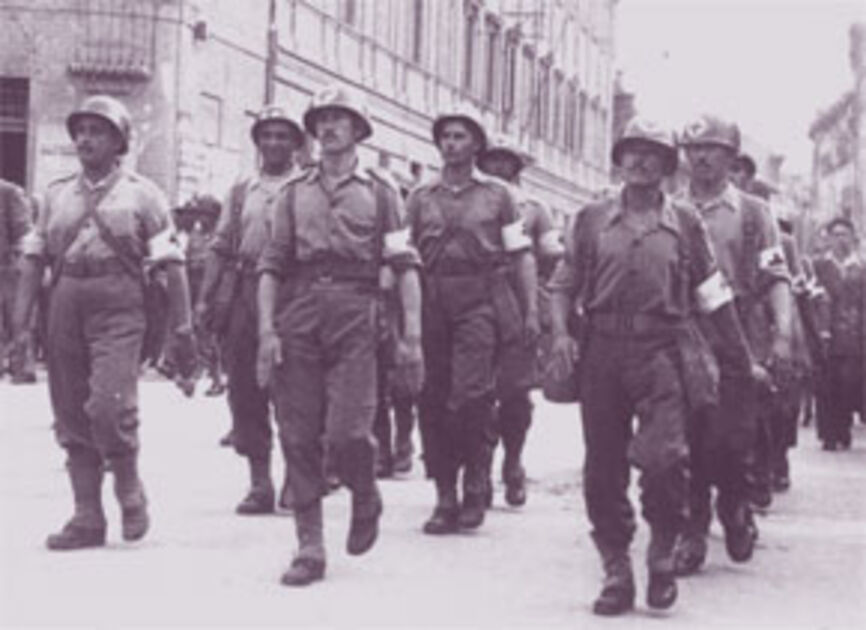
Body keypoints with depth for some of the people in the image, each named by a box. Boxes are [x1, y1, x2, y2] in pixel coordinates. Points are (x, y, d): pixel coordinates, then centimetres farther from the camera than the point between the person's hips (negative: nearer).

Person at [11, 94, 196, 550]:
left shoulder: (141, 194, 2)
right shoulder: (57, 194, 15)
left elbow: (171, 265, -1)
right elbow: (34, 259, 14)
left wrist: (182, 329, -6)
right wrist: (19, 323, 5)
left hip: (118, 307, -5)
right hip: (65, 306, 5)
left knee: (108, 405, -18)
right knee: (71, 415, 4)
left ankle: (129, 488, 8)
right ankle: (87, 518, 12)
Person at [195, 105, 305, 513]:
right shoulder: (241, 190, 17)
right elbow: (221, 247, 16)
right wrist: (205, 297, 7)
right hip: (242, 293, 4)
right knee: (245, 392, 2)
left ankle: (295, 480, 10)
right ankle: (259, 483, 9)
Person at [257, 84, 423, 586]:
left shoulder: (379, 190, 10)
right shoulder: (296, 193, 16)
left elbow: (405, 265, 3)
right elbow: (272, 265, 11)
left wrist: (412, 336, -7)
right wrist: (267, 329, -2)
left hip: (355, 316, -3)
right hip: (299, 314, 3)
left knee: (347, 432, -12)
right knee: (299, 437, 0)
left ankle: (366, 499, 20)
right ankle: (310, 549, 8)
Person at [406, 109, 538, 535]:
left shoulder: (497, 195, 10)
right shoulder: (420, 198, 14)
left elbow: (522, 256, 8)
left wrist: (531, 311, 1)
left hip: (480, 301, -2)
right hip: (431, 303, 3)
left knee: (470, 395, -16)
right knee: (431, 401, 1)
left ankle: (475, 484, 3)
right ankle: (445, 496, 11)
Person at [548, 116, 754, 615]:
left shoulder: (685, 224, 9)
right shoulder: (591, 220, 12)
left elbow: (714, 296, 13)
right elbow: (563, 285, 13)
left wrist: (745, 360, 15)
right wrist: (561, 333, -5)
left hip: (662, 352, -2)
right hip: (602, 351, 2)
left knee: (664, 454, -19)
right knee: (603, 467, 3)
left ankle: (663, 556, 5)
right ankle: (617, 573, 17)